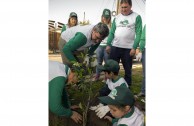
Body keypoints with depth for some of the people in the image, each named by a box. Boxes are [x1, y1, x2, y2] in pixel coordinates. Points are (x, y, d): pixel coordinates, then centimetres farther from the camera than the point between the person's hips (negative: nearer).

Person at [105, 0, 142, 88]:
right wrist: (108, 44, 2)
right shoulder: (116, 18, 9)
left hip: (128, 48, -3)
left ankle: (127, 85, 26)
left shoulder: (136, 17, -2)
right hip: (115, 47, 3)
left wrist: (134, 47, -14)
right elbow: (112, 32, 11)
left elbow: (138, 33, -7)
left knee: (127, 69, 10)